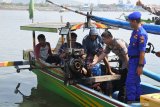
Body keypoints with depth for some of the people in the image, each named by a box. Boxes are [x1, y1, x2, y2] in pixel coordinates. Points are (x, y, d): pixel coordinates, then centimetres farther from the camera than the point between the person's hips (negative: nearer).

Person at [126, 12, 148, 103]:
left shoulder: (141, 34, -22)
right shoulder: (135, 31, 9)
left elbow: (142, 52, -23)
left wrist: (140, 66, -23)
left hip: (137, 61, -10)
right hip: (132, 60, 10)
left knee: (130, 82, -8)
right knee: (136, 81, 18)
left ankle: (130, 101, 0)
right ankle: (138, 99, 30)